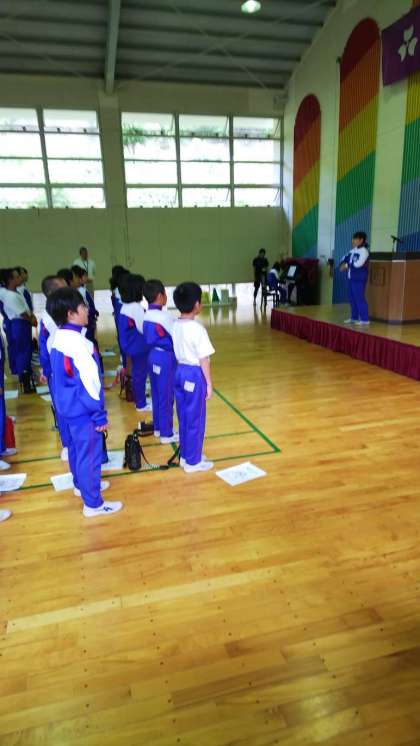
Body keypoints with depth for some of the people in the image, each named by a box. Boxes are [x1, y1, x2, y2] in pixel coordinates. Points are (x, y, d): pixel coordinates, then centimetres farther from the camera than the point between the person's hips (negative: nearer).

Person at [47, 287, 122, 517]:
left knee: (75, 449, 24)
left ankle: (81, 485, 45)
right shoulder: (78, 343, -25)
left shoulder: (58, 338, 3)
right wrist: (100, 415, -15)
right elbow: (89, 383, -23)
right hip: (83, 410, -9)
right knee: (89, 454, 3)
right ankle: (93, 504, 16)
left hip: (67, 407, 9)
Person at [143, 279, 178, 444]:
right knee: (166, 397, 1)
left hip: (153, 356, 8)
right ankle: (166, 433, 10)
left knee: (157, 394, 17)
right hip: (166, 358, -8)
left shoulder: (147, 316, 5)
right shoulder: (164, 317, -20)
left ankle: (158, 428, 29)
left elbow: (148, 337, 9)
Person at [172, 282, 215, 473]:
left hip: (180, 372, 8)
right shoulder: (197, 329, -20)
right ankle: (193, 461, 17)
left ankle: (185, 455, 31)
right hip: (195, 374, -8)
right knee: (195, 419, 5)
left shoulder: (175, 326, 2)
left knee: (184, 417, 17)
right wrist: (209, 384, -10)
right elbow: (204, 360, -17)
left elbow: (177, 354, 9)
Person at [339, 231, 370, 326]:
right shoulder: (353, 251, 13)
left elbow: (358, 264, -23)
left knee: (359, 298, -9)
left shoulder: (364, 251, -13)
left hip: (359, 279, -9)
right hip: (351, 278, 9)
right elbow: (345, 258, 22)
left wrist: (346, 265, -11)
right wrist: (342, 264, 0)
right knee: (352, 298, 12)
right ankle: (354, 317, 22)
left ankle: (365, 319, -6)